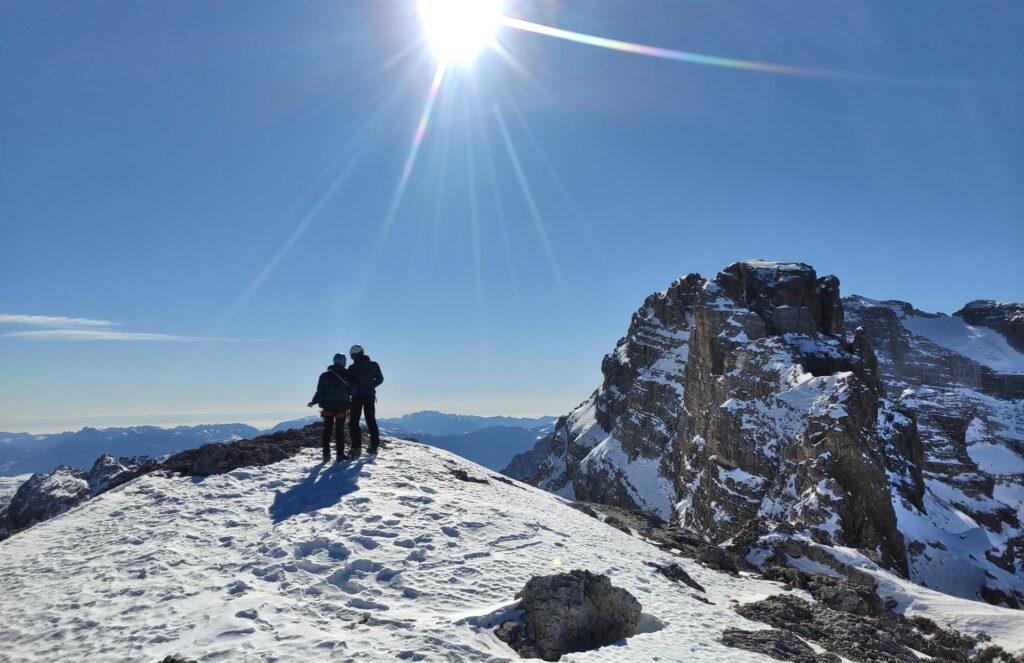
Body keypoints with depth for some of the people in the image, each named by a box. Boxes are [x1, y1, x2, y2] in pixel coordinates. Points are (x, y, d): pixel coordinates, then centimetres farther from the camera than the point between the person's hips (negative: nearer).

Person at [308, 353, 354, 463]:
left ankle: (326, 454, 7)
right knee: (340, 431, 4)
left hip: (328, 406, 2)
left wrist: (313, 402, 11)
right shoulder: (347, 376, -7)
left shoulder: (324, 375, -2)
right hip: (342, 407, -2)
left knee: (327, 430, 9)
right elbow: (352, 391, -2)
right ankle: (340, 454, 5)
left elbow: (319, 392, -2)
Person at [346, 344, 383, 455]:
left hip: (357, 397, -4)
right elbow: (380, 379, 10)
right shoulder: (374, 365, 1)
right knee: (371, 421, 13)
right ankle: (374, 445, 9)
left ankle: (356, 447, -2)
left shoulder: (352, 368, -10)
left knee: (354, 422, 5)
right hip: (370, 396, 4)